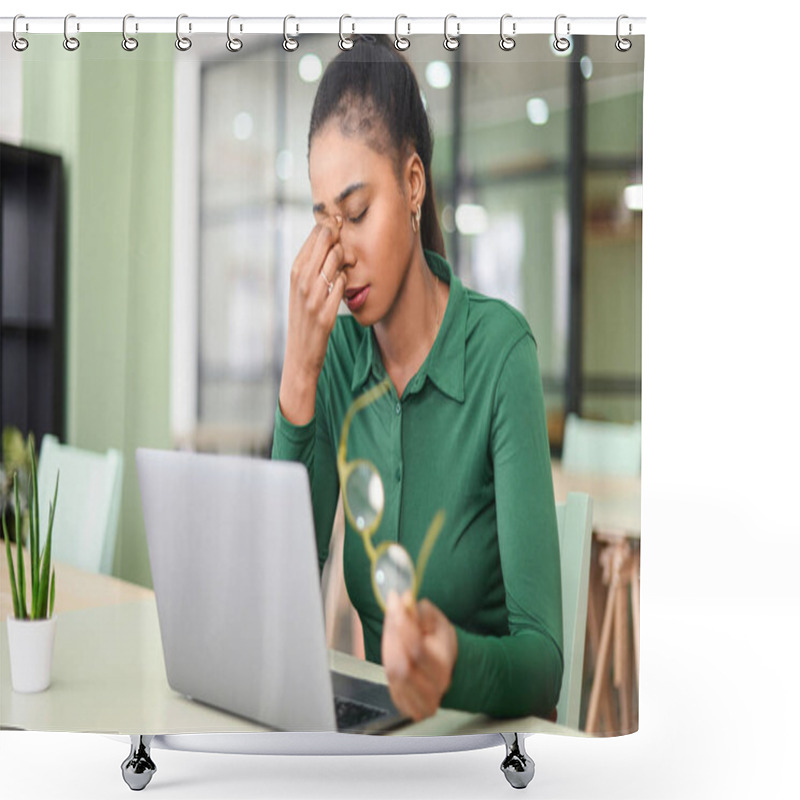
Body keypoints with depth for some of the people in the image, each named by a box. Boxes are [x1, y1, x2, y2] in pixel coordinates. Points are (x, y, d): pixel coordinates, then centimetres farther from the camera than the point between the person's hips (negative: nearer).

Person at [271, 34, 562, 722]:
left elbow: (544, 658, -18)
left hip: (494, 725, -3)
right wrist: (298, 378, -16)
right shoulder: (338, 356, -2)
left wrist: (456, 663, -39)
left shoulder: (500, 350, -16)